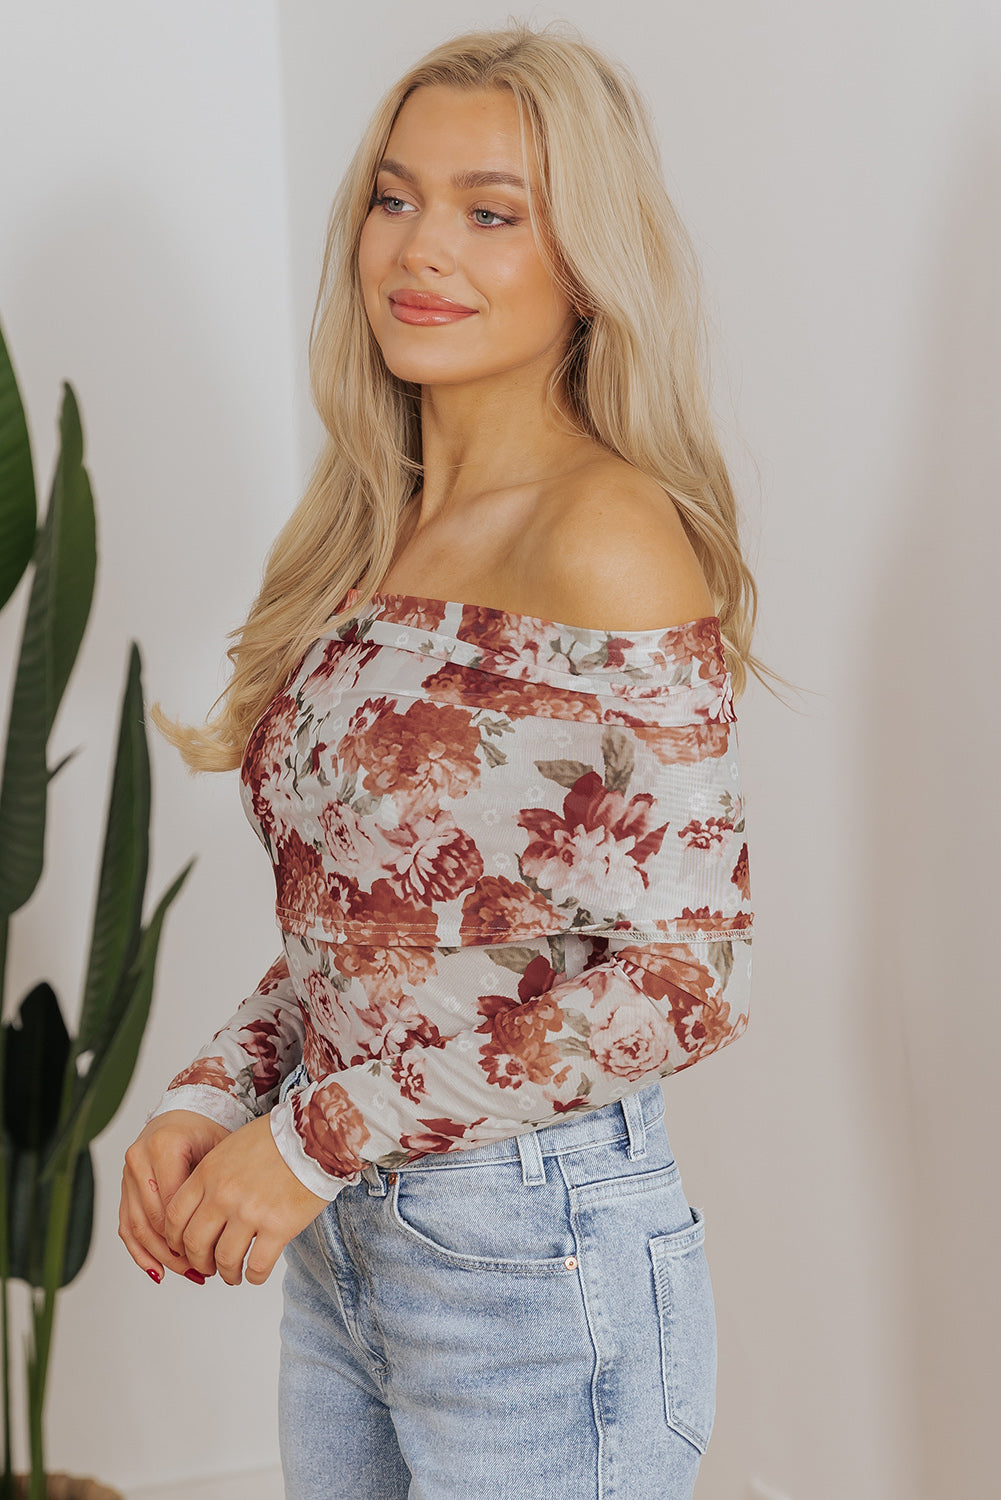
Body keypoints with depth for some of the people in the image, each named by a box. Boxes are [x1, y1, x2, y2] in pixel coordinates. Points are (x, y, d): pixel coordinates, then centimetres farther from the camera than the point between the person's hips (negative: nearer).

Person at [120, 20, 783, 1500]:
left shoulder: (608, 537, -17)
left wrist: (316, 1134, -16)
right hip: (341, 1251, 7)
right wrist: (212, 1096, -2)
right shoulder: (374, 538, 6)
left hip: (537, 1262, -7)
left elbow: (686, 976, -20)